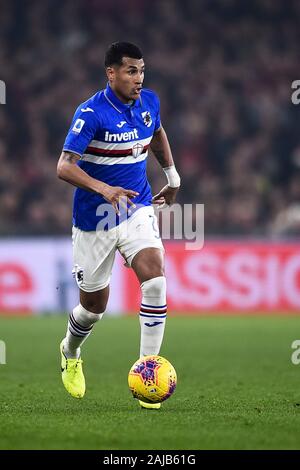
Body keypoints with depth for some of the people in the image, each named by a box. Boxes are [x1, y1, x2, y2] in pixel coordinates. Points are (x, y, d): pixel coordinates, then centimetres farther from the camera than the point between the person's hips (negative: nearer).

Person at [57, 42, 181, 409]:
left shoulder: (149, 102, 0)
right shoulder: (91, 113, -19)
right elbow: (64, 167, -25)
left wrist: (172, 177, 24)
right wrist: (103, 189, -39)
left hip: (137, 208, 4)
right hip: (94, 220, -4)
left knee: (154, 278, -21)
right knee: (94, 304, 9)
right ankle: (70, 354, 44)